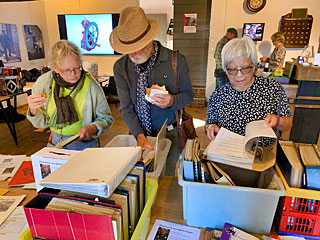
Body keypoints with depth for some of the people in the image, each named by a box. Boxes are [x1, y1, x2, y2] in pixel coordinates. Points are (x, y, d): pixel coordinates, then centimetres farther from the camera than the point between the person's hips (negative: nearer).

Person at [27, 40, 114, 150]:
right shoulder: (43, 82, -5)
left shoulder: (91, 86, -12)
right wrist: (34, 111, -18)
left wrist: (93, 128, -20)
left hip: (85, 144, -3)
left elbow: (106, 118, -1)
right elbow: (41, 123, 3)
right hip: (56, 143, 4)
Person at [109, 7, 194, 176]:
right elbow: (126, 107, -7)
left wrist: (172, 101, -23)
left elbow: (187, 94, 0)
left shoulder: (176, 60, -12)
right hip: (138, 133, 2)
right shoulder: (120, 67, -6)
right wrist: (139, 135, -20)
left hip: (168, 134, -1)